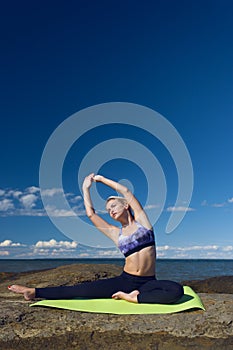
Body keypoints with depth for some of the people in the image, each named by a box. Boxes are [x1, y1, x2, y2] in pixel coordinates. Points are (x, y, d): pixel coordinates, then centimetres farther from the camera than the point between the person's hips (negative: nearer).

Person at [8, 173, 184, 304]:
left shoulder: (141, 220, 5)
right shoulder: (115, 233, 11)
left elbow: (126, 191, -1)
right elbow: (91, 213, 9)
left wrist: (101, 179, 7)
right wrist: (86, 188, 15)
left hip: (148, 282, -2)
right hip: (126, 280, 2)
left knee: (176, 290, -30)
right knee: (85, 288, -9)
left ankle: (134, 297, -23)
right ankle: (35, 292, -2)